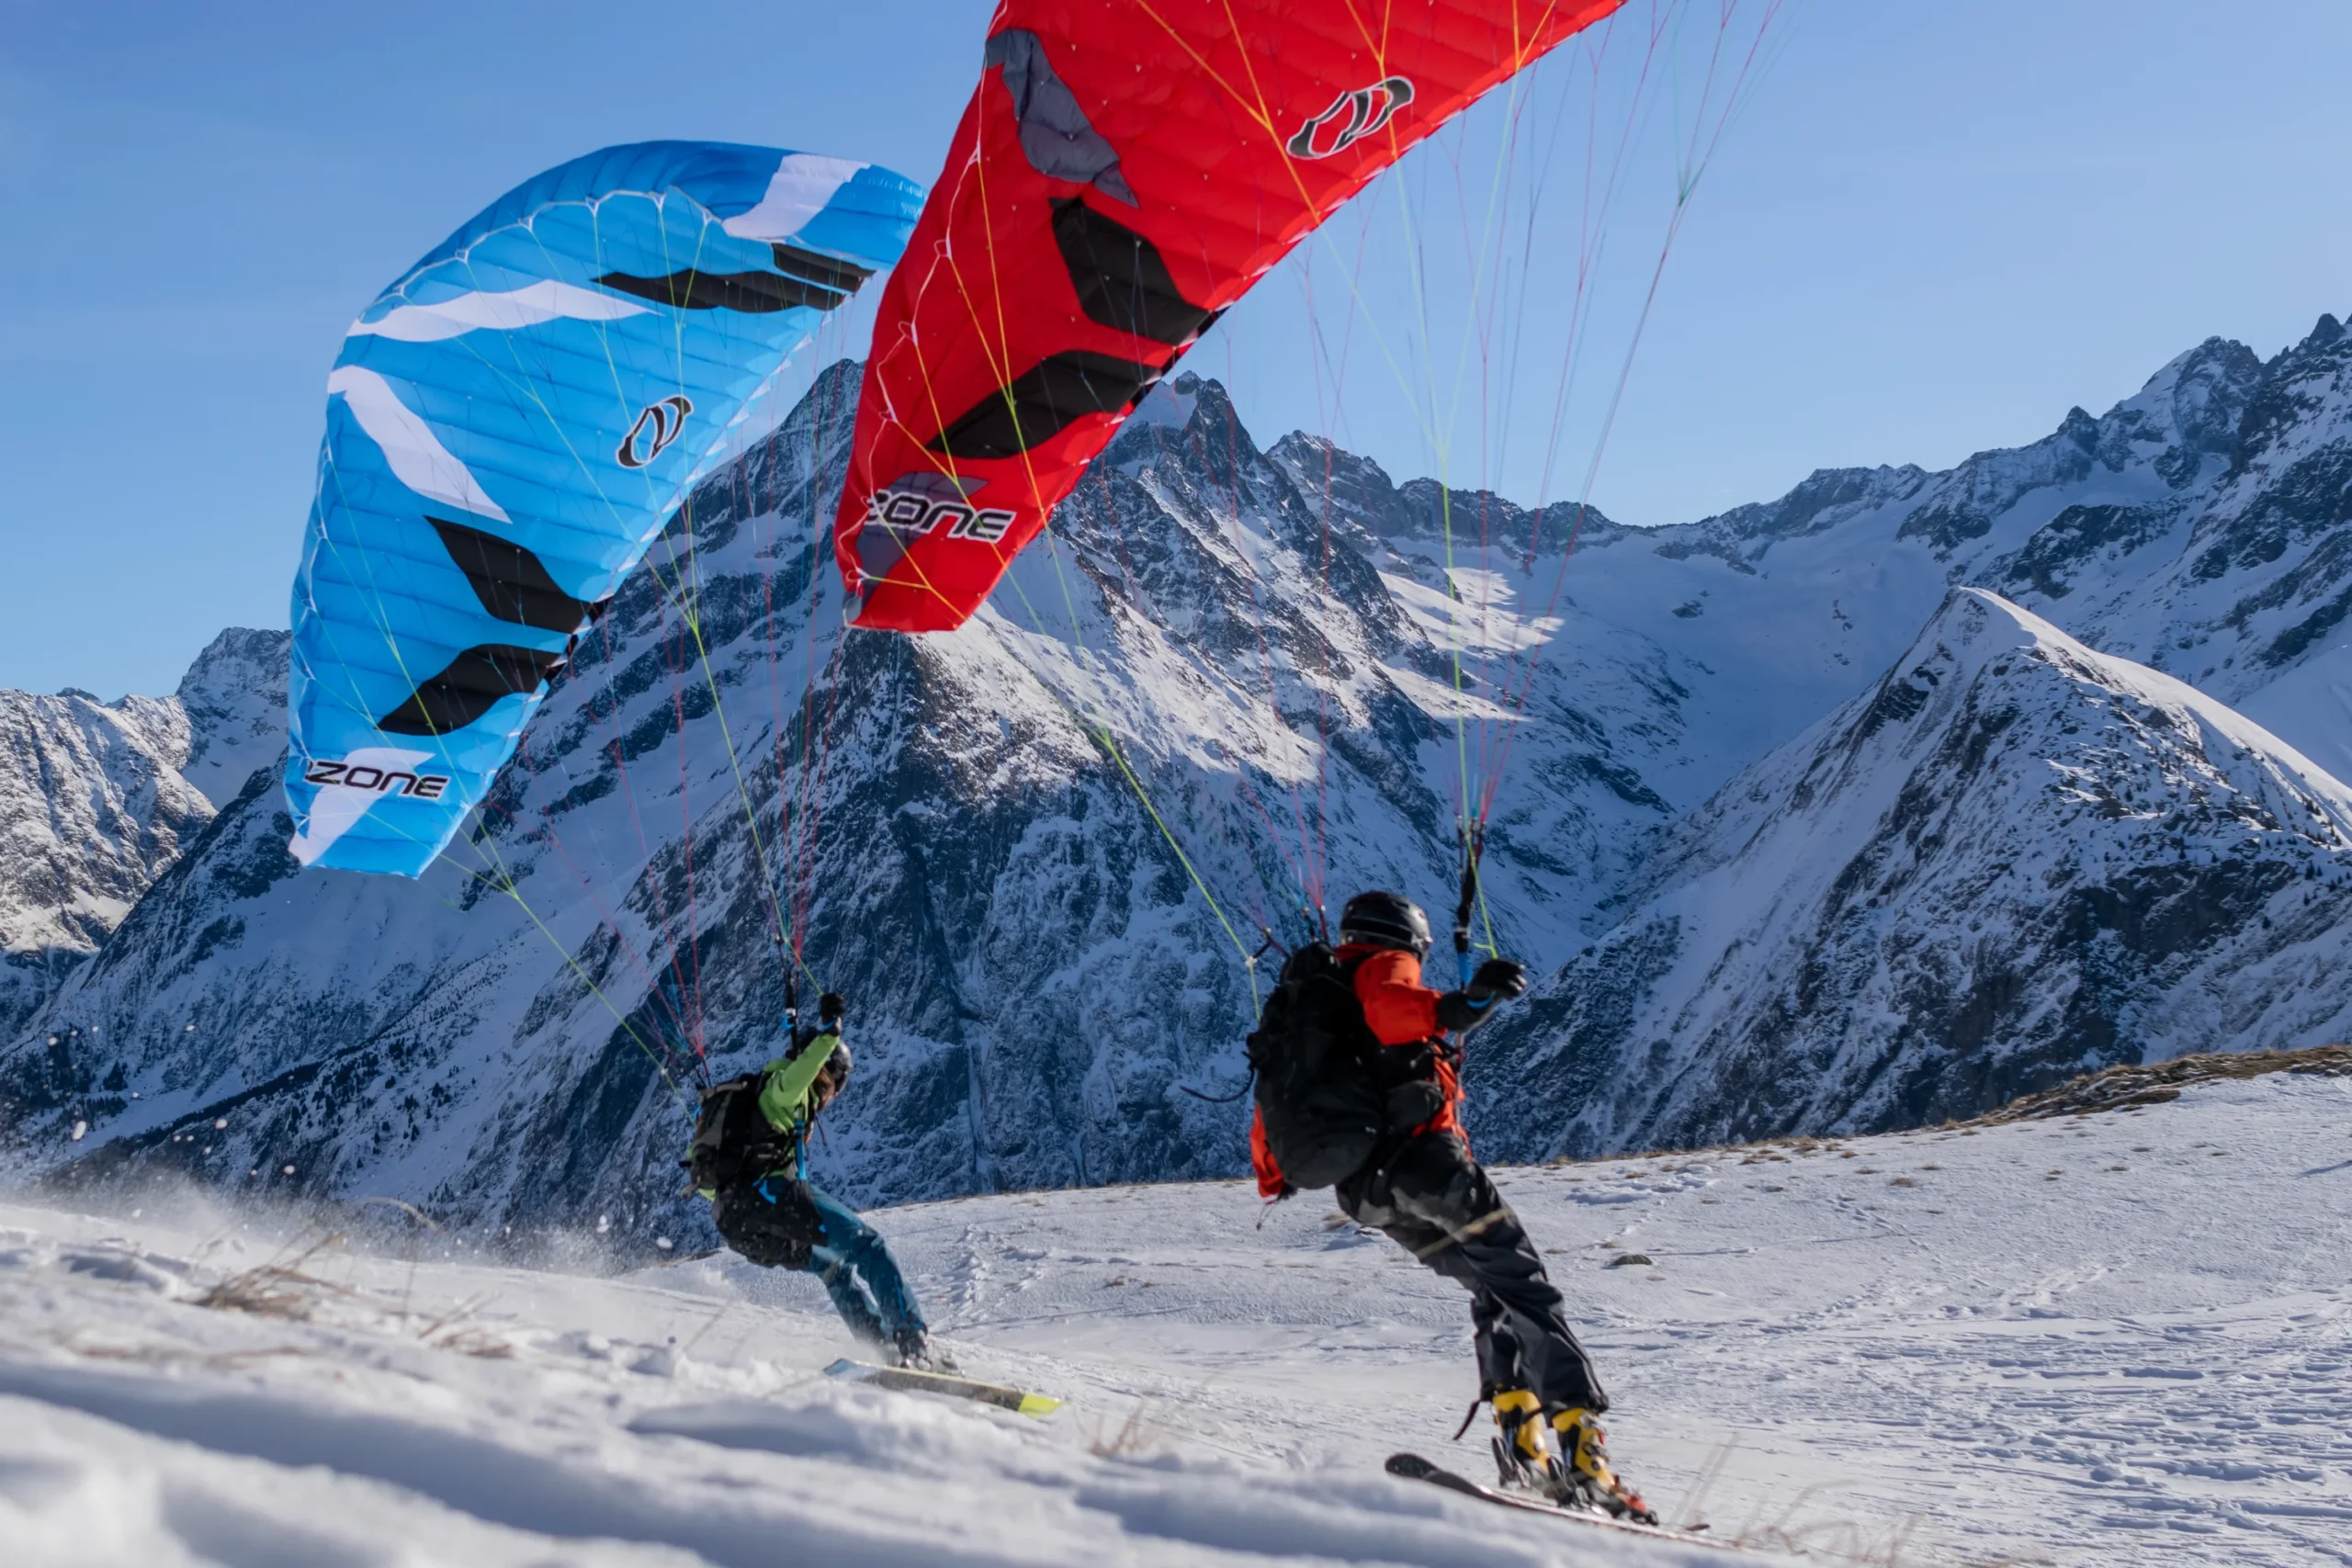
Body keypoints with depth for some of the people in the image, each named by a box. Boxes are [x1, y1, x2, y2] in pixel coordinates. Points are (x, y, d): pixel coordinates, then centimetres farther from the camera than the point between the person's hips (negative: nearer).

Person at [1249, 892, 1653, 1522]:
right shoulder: (1383, 966, 5)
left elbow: (1273, 1101, 31)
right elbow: (1389, 1006, -21)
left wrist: (1273, 1177, 46)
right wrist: (1458, 1009, -40)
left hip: (1363, 1189, 8)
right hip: (1420, 1152, -8)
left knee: (1494, 1293, 20)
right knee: (1522, 1287, -9)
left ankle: (1521, 1443, 5)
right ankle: (1579, 1448, -23)